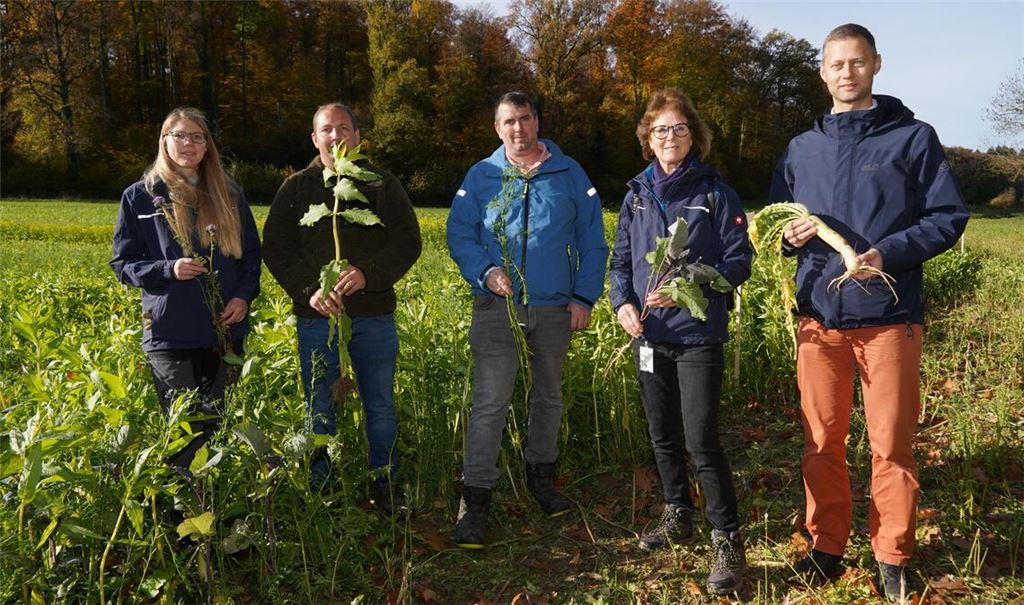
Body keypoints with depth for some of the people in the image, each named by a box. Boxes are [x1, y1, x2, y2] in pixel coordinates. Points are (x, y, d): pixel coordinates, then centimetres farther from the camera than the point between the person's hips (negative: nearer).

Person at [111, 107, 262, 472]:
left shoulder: (229, 195, 10)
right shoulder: (140, 197, 2)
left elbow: (251, 252, 14)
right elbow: (122, 263, 3)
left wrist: (245, 295, -4)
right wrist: (168, 269, -16)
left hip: (226, 329, 3)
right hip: (169, 332, -3)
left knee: (222, 423, 10)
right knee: (189, 429, -5)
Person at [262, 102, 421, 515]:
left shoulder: (382, 185, 6)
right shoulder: (296, 189, 6)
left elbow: (407, 242, -1)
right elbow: (276, 249, 1)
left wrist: (368, 274, -17)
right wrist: (309, 289, -14)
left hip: (374, 316, 0)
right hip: (316, 316, 0)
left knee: (380, 406, 9)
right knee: (319, 411, 8)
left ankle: (386, 486, 24)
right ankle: (321, 491, 22)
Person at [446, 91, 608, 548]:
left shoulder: (569, 174, 4)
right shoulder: (481, 176, 3)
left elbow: (592, 240, 6)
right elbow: (458, 233, 1)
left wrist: (585, 296, -2)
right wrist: (485, 272, -17)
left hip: (554, 307, 2)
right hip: (497, 306, -2)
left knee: (548, 396, 16)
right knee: (490, 402, -8)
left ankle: (541, 474, 35)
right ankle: (475, 498, -1)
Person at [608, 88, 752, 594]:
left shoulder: (715, 193, -3)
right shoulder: (637, 194, 9)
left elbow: (738, 262, -6)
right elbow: (620, 260, 11)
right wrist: (622, 302, -8)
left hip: (698, 333, -5)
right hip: (649, 334, 5)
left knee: (700, 440, -10)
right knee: (662, 434, 15)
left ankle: (727, 542, 2)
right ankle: (678, 516, 34)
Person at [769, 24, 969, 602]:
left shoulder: (914, 137, 3)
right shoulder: (802, 149, 14)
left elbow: (948, 217, -1)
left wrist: (889, 253, -17)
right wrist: (790, 234, -3)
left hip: (889, 316, -3)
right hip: (819, 316, 3)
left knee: (892, 445, 3)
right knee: (823, 441, 10)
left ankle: (893, 556, 19)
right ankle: (828, 545, 24)